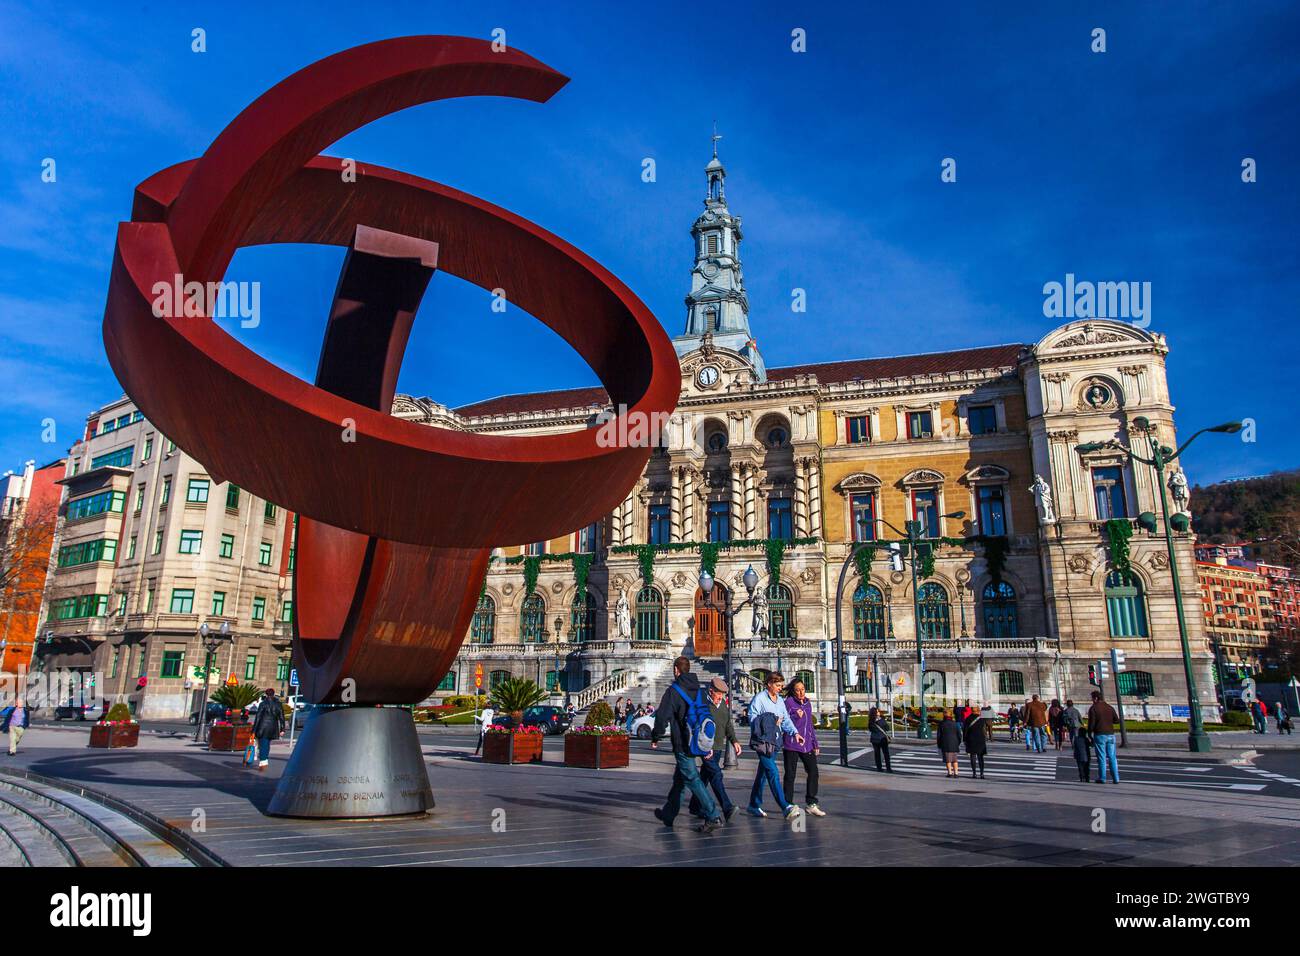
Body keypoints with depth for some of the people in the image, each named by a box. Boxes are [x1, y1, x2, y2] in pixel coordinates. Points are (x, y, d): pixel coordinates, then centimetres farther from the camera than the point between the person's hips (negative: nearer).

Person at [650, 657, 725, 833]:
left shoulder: (673, 690, -12)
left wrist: (655, 737, -2)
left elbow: (662, 716, -16)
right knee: (679, 779, 19)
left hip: (682, 744, -8)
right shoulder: (698, 691, 10)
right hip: (697, 744, 8)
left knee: (692, 779, -7)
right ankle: (668, 814, 30)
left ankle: (714, 817, -13)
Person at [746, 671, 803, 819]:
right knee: (773, 773, -14)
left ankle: (754, 805, 24)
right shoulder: (759, 698, -7)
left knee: (763, 773, 14)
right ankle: (785, 807, -19)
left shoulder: (780, 700, 17)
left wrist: (795, 732, 1)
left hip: (774, 742, 8)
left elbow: (786, 719, 17)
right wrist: (771, 722, -15)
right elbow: (753, 719, -11)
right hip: (762, 741, -8)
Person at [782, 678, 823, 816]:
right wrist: (796, 717, -23)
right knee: (790, 775, 2)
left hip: (807, 744, 6)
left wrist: (815, 743, 17)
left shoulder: (807, 702, 11)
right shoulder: (789, 702, -8)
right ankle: (788, 805, 12)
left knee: (813, 771, 0)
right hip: (791, 744, -6)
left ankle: (811, 804, 11)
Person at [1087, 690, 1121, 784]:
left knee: (1101, 758, 0)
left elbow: (1091, 723, -11)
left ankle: (1102, 778, 1)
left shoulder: (1093, 708, -7)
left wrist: (1089, 735, -1)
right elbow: (1117, 720, 10)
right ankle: (1116, 778, 7)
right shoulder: (1110, 707, 8)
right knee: (1112, 757, 8)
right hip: (1110, 735, 4)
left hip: (1100, 735, -4)